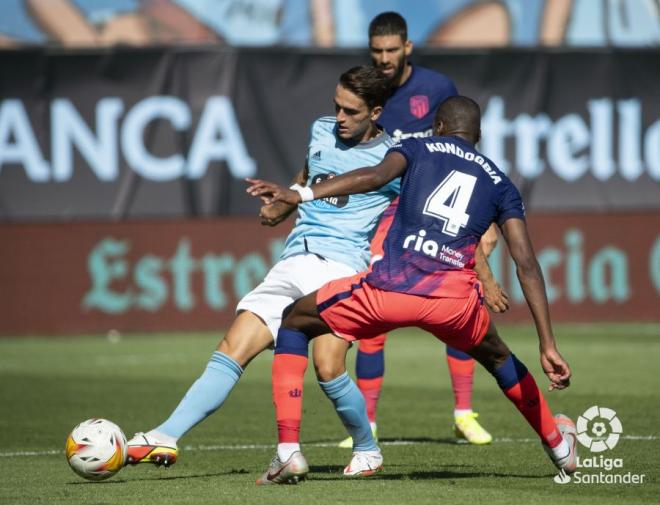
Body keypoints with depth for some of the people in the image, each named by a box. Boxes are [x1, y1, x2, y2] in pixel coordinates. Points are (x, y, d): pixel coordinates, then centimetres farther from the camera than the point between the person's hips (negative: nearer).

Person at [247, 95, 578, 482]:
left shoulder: (419, 148, 18)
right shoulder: (500, 184, 23)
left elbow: (376, 176, -6)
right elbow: (528, 265, 14)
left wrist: (300, 196, -16)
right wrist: (548, 346, 12)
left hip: (389, 287, -2)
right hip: (453, 298, 3)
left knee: (295, 322, 21)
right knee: (496, 357, 36)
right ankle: (558, 444, 49)